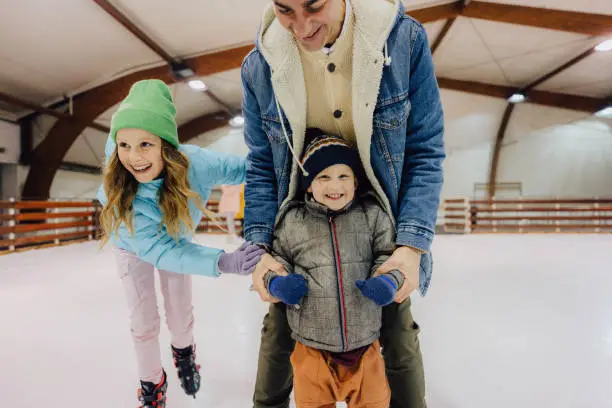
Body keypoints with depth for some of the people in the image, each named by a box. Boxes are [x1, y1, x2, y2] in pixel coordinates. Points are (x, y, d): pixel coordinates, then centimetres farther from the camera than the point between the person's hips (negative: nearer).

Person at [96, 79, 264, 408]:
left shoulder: (194, 163, -40)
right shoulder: (116, 194, -39)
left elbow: (245, 169, -29)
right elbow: (157, 250, -39)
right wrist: (222, 262, -52)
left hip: (177, 243, 1)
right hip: (135, 250, -1)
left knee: (181, 317, 14)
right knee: (143, 324, 9)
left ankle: (183, 351, 51)